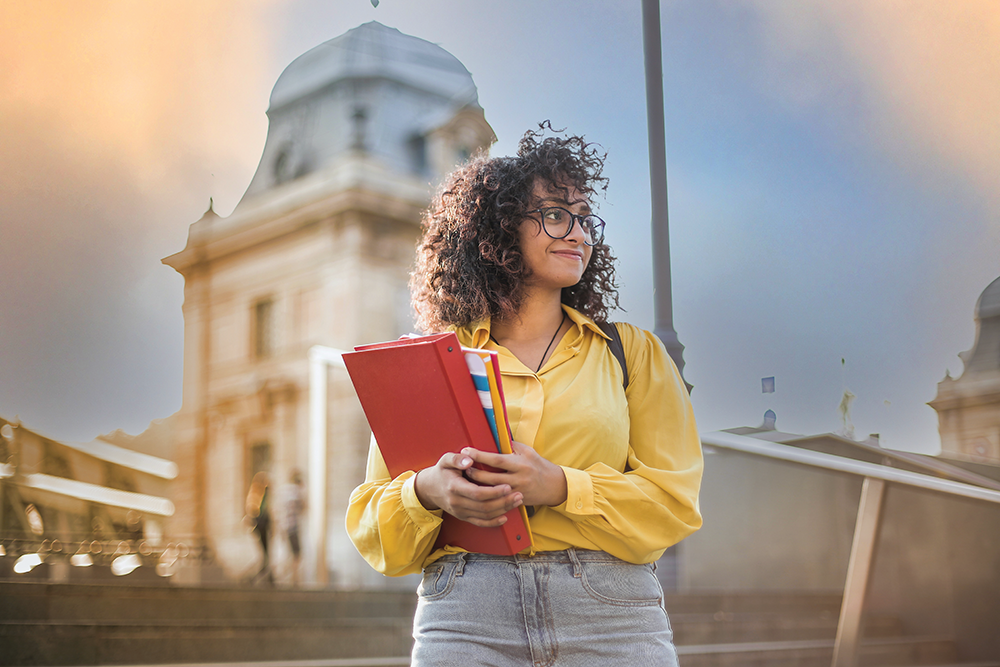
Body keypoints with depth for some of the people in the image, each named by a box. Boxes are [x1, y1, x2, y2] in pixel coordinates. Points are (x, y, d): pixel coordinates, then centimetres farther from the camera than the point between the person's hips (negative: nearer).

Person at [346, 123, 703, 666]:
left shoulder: (632, 351, 13)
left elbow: (675, 501, 2)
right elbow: (371, 527, 9)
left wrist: (559, 487, -13)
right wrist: (427, 492, -13)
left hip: (612, 617, 1)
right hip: (465, 617, 0)